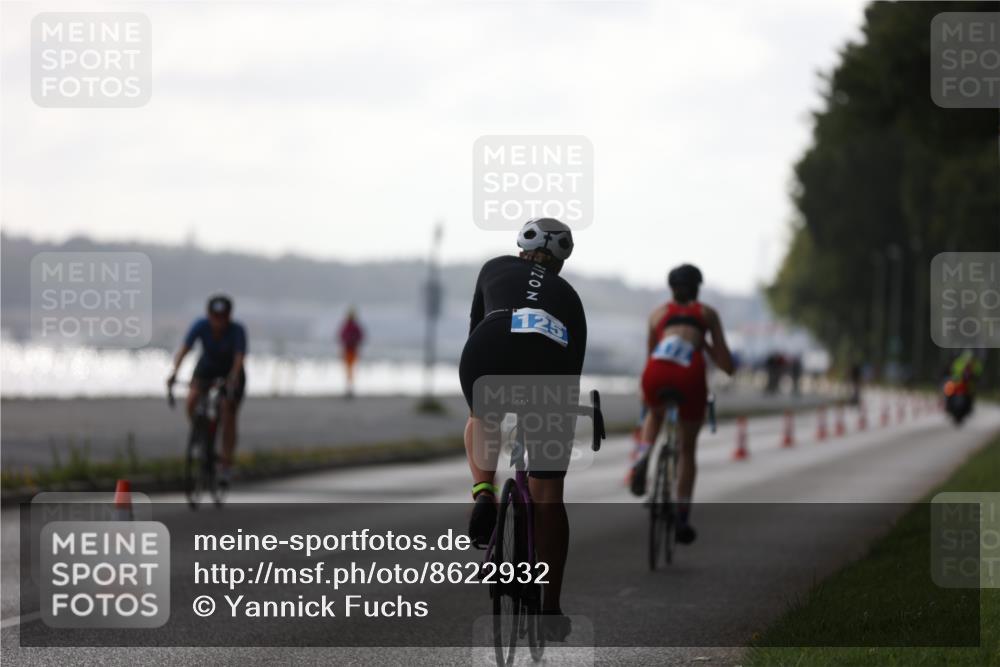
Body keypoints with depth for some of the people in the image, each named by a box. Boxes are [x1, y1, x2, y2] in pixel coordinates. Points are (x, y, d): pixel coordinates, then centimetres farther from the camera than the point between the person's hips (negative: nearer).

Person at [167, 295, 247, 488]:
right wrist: (174, 371, -50)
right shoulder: (201, 325, -26)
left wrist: (233, 380, -58)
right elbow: (184, 349, -34)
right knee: (192, 401, -24)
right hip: (207, 367, 2)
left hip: (231, 371, -2)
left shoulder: (237, 330, -30)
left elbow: (239, 358, -40)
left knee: (228, 415, -14)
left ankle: (225, 466, -7)